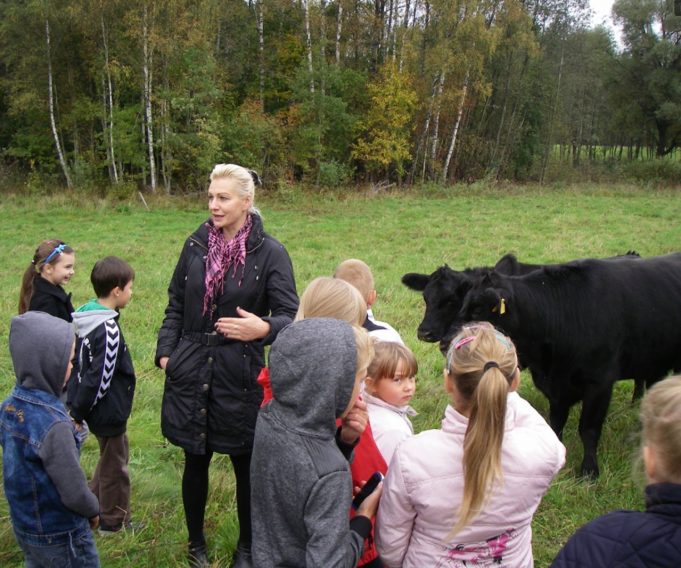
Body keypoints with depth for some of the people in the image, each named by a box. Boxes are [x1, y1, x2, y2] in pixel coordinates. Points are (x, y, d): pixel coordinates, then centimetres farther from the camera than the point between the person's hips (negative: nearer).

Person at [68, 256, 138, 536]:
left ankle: (91, 507, 40)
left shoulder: (85, 318, 1)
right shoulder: (108, 329, -27)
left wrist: (76, 407, 13)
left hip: (98, 409, 9)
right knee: (115, 465, 10)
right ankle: (114, 522, 26)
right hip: (110, 411, -9)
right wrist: (78, 412, -14)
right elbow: (99, 378, -25)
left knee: (109, 458, 26)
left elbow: (77, 366, 9)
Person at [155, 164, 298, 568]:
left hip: (241, 375, -3)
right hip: (191, 372, 3)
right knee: (195, 461, 14)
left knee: (245, 464, 10)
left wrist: (264, 328, -30)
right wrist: (166, 351, 3)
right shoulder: (196, 245, 3)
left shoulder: (269, 253, -8)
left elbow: (291, 316, -10)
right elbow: (176, 306, 12)